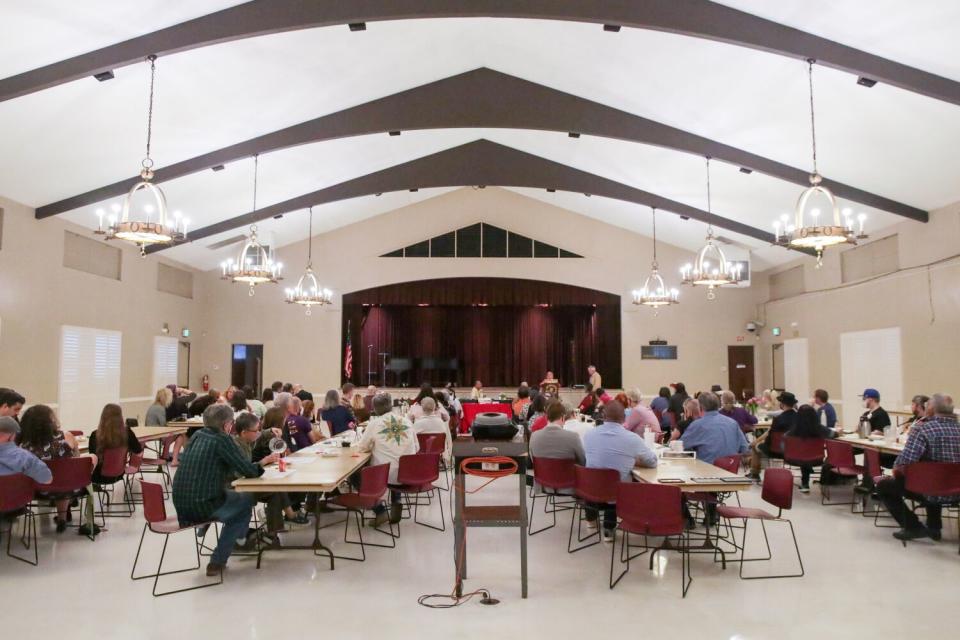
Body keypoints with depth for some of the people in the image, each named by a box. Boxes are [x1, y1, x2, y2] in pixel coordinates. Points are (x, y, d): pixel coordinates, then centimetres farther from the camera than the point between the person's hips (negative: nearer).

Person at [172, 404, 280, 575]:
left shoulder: (197, 436, 9)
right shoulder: (222, 440, -13)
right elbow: (248, 471, -11)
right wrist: (263, 462, 8)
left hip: (180, 505, 7)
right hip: (202, 506, -7)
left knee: (231, 495, 27)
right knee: (246, 501, 17)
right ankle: (217, 562, 16)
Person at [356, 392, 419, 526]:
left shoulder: (374, 423, -7)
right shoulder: (406, 421, 2)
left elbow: (362, 447, 4)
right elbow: (416, 448, 11)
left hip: (385, 475, -4)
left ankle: (380, 512, 12)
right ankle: (396, 503, 21)